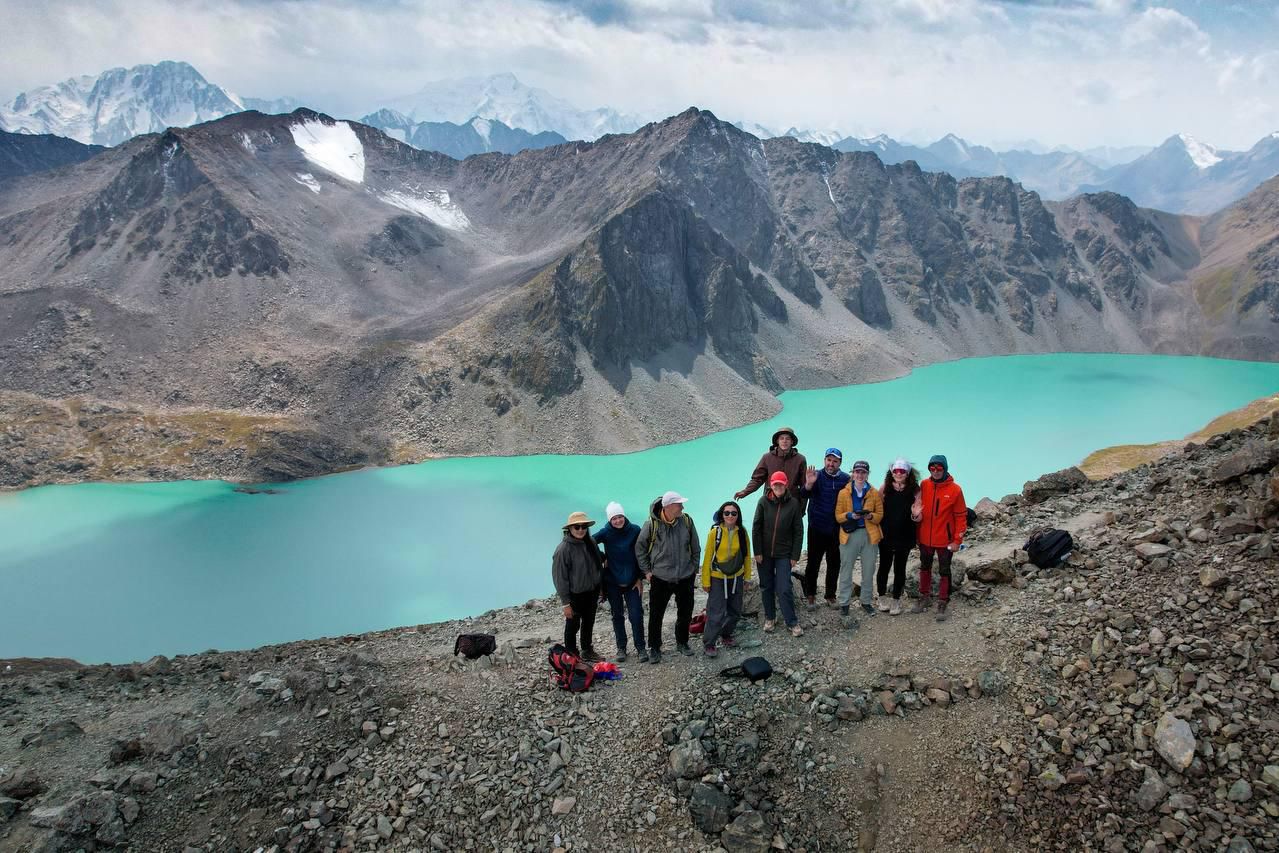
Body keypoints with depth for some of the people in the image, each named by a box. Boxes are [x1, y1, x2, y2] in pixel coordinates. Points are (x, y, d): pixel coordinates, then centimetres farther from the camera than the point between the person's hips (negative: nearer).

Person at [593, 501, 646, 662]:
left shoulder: (635, 530, -7)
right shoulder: (606, 533, -7)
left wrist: (640, 578, -1)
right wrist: (602, 559, -10)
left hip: (632, 581, -1)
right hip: (613, 582, 1)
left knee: (636, 615, -3)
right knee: (617, 616, 11)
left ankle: (641, 647, 11)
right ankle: (621, 648, 23)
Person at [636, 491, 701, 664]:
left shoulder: (687, 521, -7)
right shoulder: (652, 524, -15)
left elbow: (695, 547, 6)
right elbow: (640, 548, -1)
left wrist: (694, 567, 7)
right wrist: (647, 571, -1)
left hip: (685, 578, 3)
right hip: (660, 579, -3)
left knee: (685, 614, 15)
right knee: (656, 616, 5)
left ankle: (682, 643, 36)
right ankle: (654, 648, 23)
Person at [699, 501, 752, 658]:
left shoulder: (742, 532, -5)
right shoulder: (715, 532, -15)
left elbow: (747, 556, 5)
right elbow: (707, 557, -10)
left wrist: (747, 578, 9)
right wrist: (705, 581, -7)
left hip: (737, 578, 4)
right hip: (718, 579, -4)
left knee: (735, 612, 15)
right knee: (717, 613, -5)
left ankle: (726, 635, 38)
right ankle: (708, 643, 11)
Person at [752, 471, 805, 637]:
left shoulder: (794, 503, -7)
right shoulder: (764, 502, -5)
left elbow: (798, 532, -3)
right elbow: (756, 528, -2)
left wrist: (795, 556, -4)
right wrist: (757, 552, -5)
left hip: (784, 554, -2)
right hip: (764, 554, 2)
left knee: (784, 589, -6)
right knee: (766, 587, 12)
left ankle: (792, 622, 7)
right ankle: (770, 618, 29)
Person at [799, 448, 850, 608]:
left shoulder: (846, 479, 1)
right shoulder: (816, 476, -6)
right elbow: (804, 495, -19)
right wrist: (808, 485, -41)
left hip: (837, 530, 3)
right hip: (817, 529, -2)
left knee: (834, 564, 12)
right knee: (813, 562, 4)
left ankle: (830, 595, 25)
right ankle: (810, 595, 17)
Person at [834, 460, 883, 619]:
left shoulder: (874, 493, 4)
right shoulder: (843, 493, 1)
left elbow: (880, 514, 5)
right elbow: (838, 516, 1)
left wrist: (871, 516, -15)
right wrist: (850, 515, -18)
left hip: (870, 535, 1)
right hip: (849, 534, -1)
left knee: (868, 571, 9)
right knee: (846, 570, 3)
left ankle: (866, 602, 24)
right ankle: (844, 603, 13)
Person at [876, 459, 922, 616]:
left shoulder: (914, 491, -3)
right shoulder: (885, 489, -3)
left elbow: (918, 519, -1)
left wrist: (915, 515, -22)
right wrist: (878, 529, -10)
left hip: (904, 537, 0)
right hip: (886, 536, 0)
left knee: (899, 569, 10)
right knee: (884, 567, 8)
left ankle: (896, 600, 23)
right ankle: (882, 597, 26)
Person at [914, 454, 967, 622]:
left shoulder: (955, 489, -12)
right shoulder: (924, 485, -4)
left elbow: (961, 516, -9)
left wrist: (957, 540, -11)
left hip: (945, 540, -3)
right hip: (925, 538, 4)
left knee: (944, 571, 7)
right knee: (925, 568, 17)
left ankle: (942, 604, 17)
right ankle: (925, 597, 33)